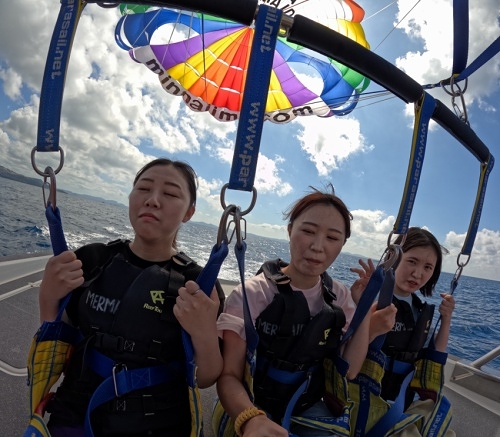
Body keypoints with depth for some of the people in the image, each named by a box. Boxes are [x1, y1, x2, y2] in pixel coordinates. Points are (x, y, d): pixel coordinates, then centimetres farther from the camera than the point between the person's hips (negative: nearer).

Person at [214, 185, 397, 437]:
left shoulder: (340, 297, -4)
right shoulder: (251, 294, -19)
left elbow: (349, 370, -5)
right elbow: (229, 375, -18)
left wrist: (364, 309, -14)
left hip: (309, 410, 3)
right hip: (253, 408, -3)